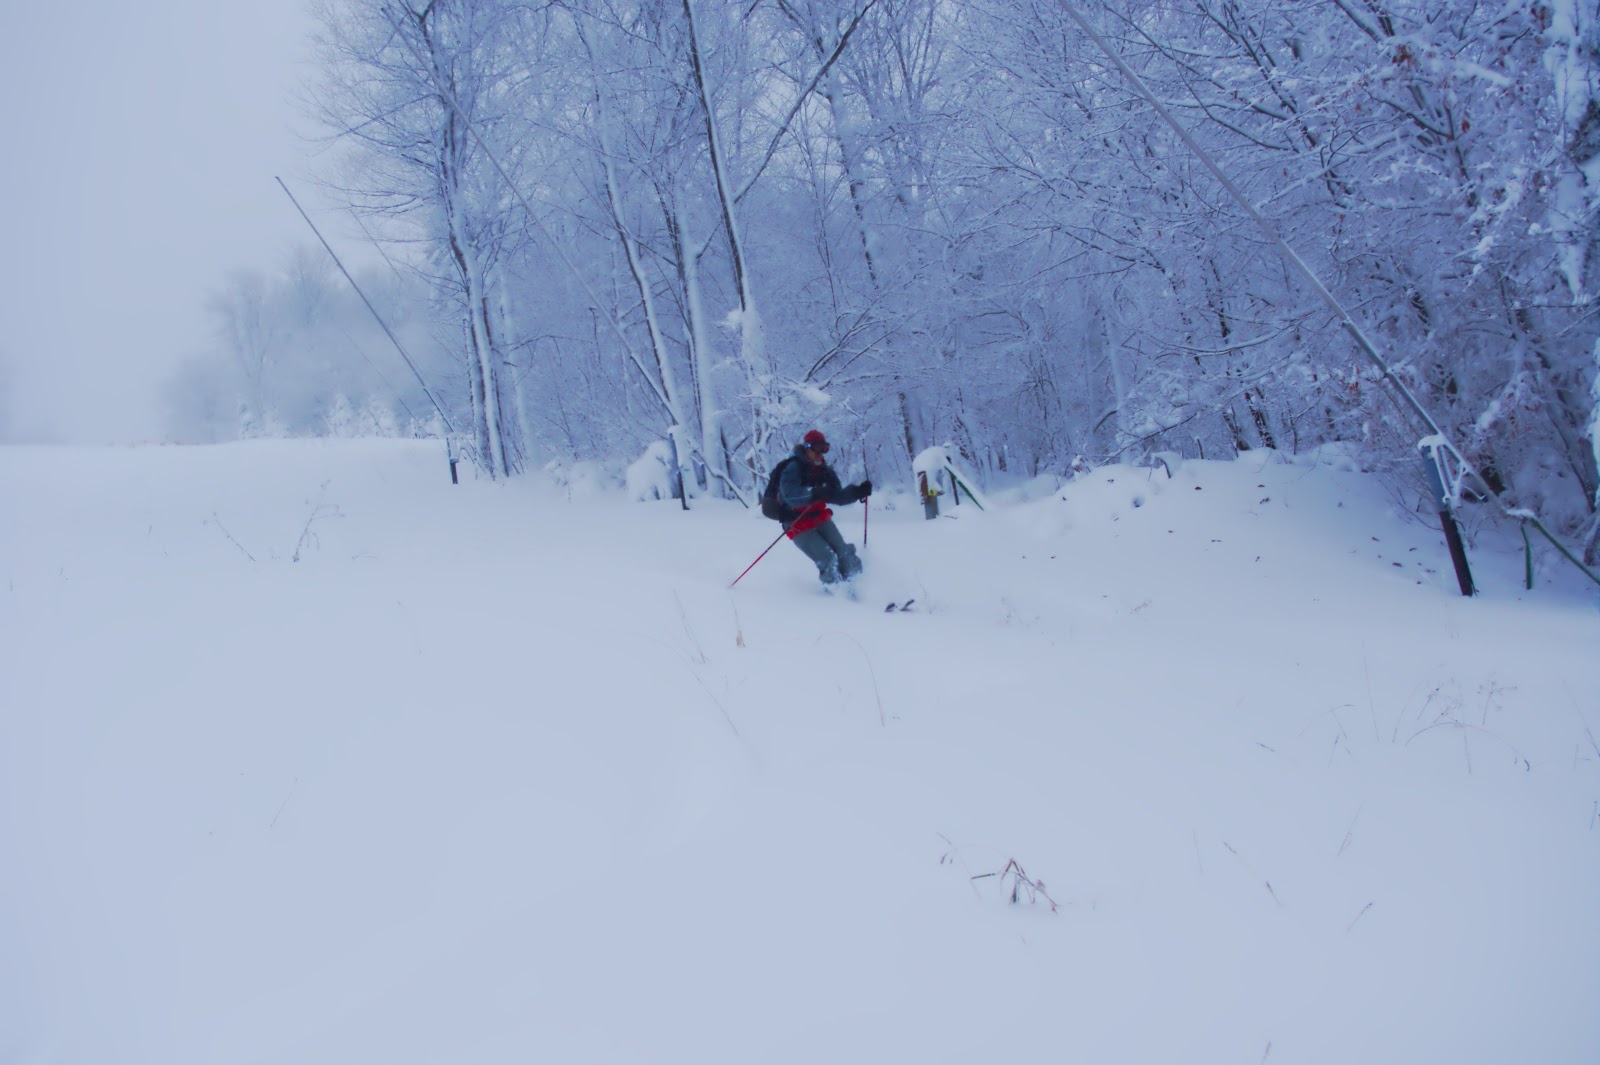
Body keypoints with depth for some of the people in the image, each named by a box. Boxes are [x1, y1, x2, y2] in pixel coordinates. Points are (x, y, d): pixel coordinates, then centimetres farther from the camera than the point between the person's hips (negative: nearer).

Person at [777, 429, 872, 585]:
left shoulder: (825, 471, 5)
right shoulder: (792, 470, -16)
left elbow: (838, 497, 7)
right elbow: (790, 496, -34)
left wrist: (857, 491, -11)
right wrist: (813, 494, -51)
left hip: (820, 518, 6)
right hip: (798, 524, -6)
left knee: (844, 554, -8)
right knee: (828, 560, -17)